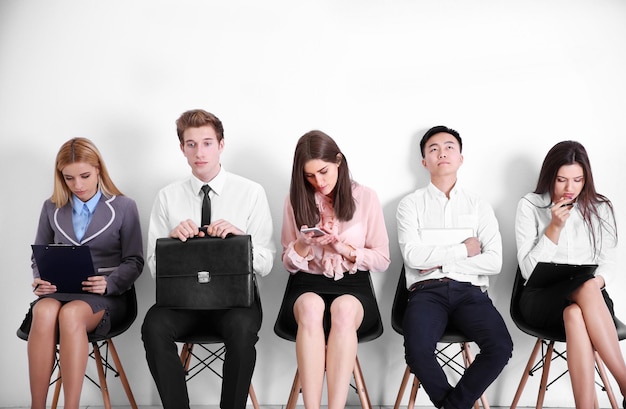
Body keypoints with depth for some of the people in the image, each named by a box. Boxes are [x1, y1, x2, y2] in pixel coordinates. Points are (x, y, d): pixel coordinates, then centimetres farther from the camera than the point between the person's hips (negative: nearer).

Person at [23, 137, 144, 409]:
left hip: (105, 296, -2)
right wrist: (39, 280, -4)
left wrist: (108, 284, -16)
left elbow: (134, 262, 3)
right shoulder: (52, 208, 15)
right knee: (44, 312, -35)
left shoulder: (123, 207, 6)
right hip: (58, 291, 3)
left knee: (71, 314, -37)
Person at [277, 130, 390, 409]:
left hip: (353, 285, 0)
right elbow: (288, 264, 9)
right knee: (311, 306, -36)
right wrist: (303, 245, -13)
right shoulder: (296, 199, 6)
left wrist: (346, 249, -13)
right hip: (307, 284, 1)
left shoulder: (365, 197, 2)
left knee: (344, 309, -37)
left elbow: (382, 259, 4)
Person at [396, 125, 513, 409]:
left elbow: (494, 261, 0)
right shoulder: (411, 204, 9)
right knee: (417, 350, -31)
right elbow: (413, 256, -7)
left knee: (501, 347, -26)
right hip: (427, 290, -1)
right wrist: (464, 250, -2)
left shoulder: (479, 206, 13)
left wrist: (441, 261, -6)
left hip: (470, 291, 2)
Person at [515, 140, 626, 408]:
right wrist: (555, 227, -15)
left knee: (575, 314, -37)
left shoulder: (600, 208, 8)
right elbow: (528, 270, -5)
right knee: (586, 288, -35)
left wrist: (596, 283, -16)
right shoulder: (530, 205, 0)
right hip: (541, 299, -1)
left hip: (591, 298, 2)